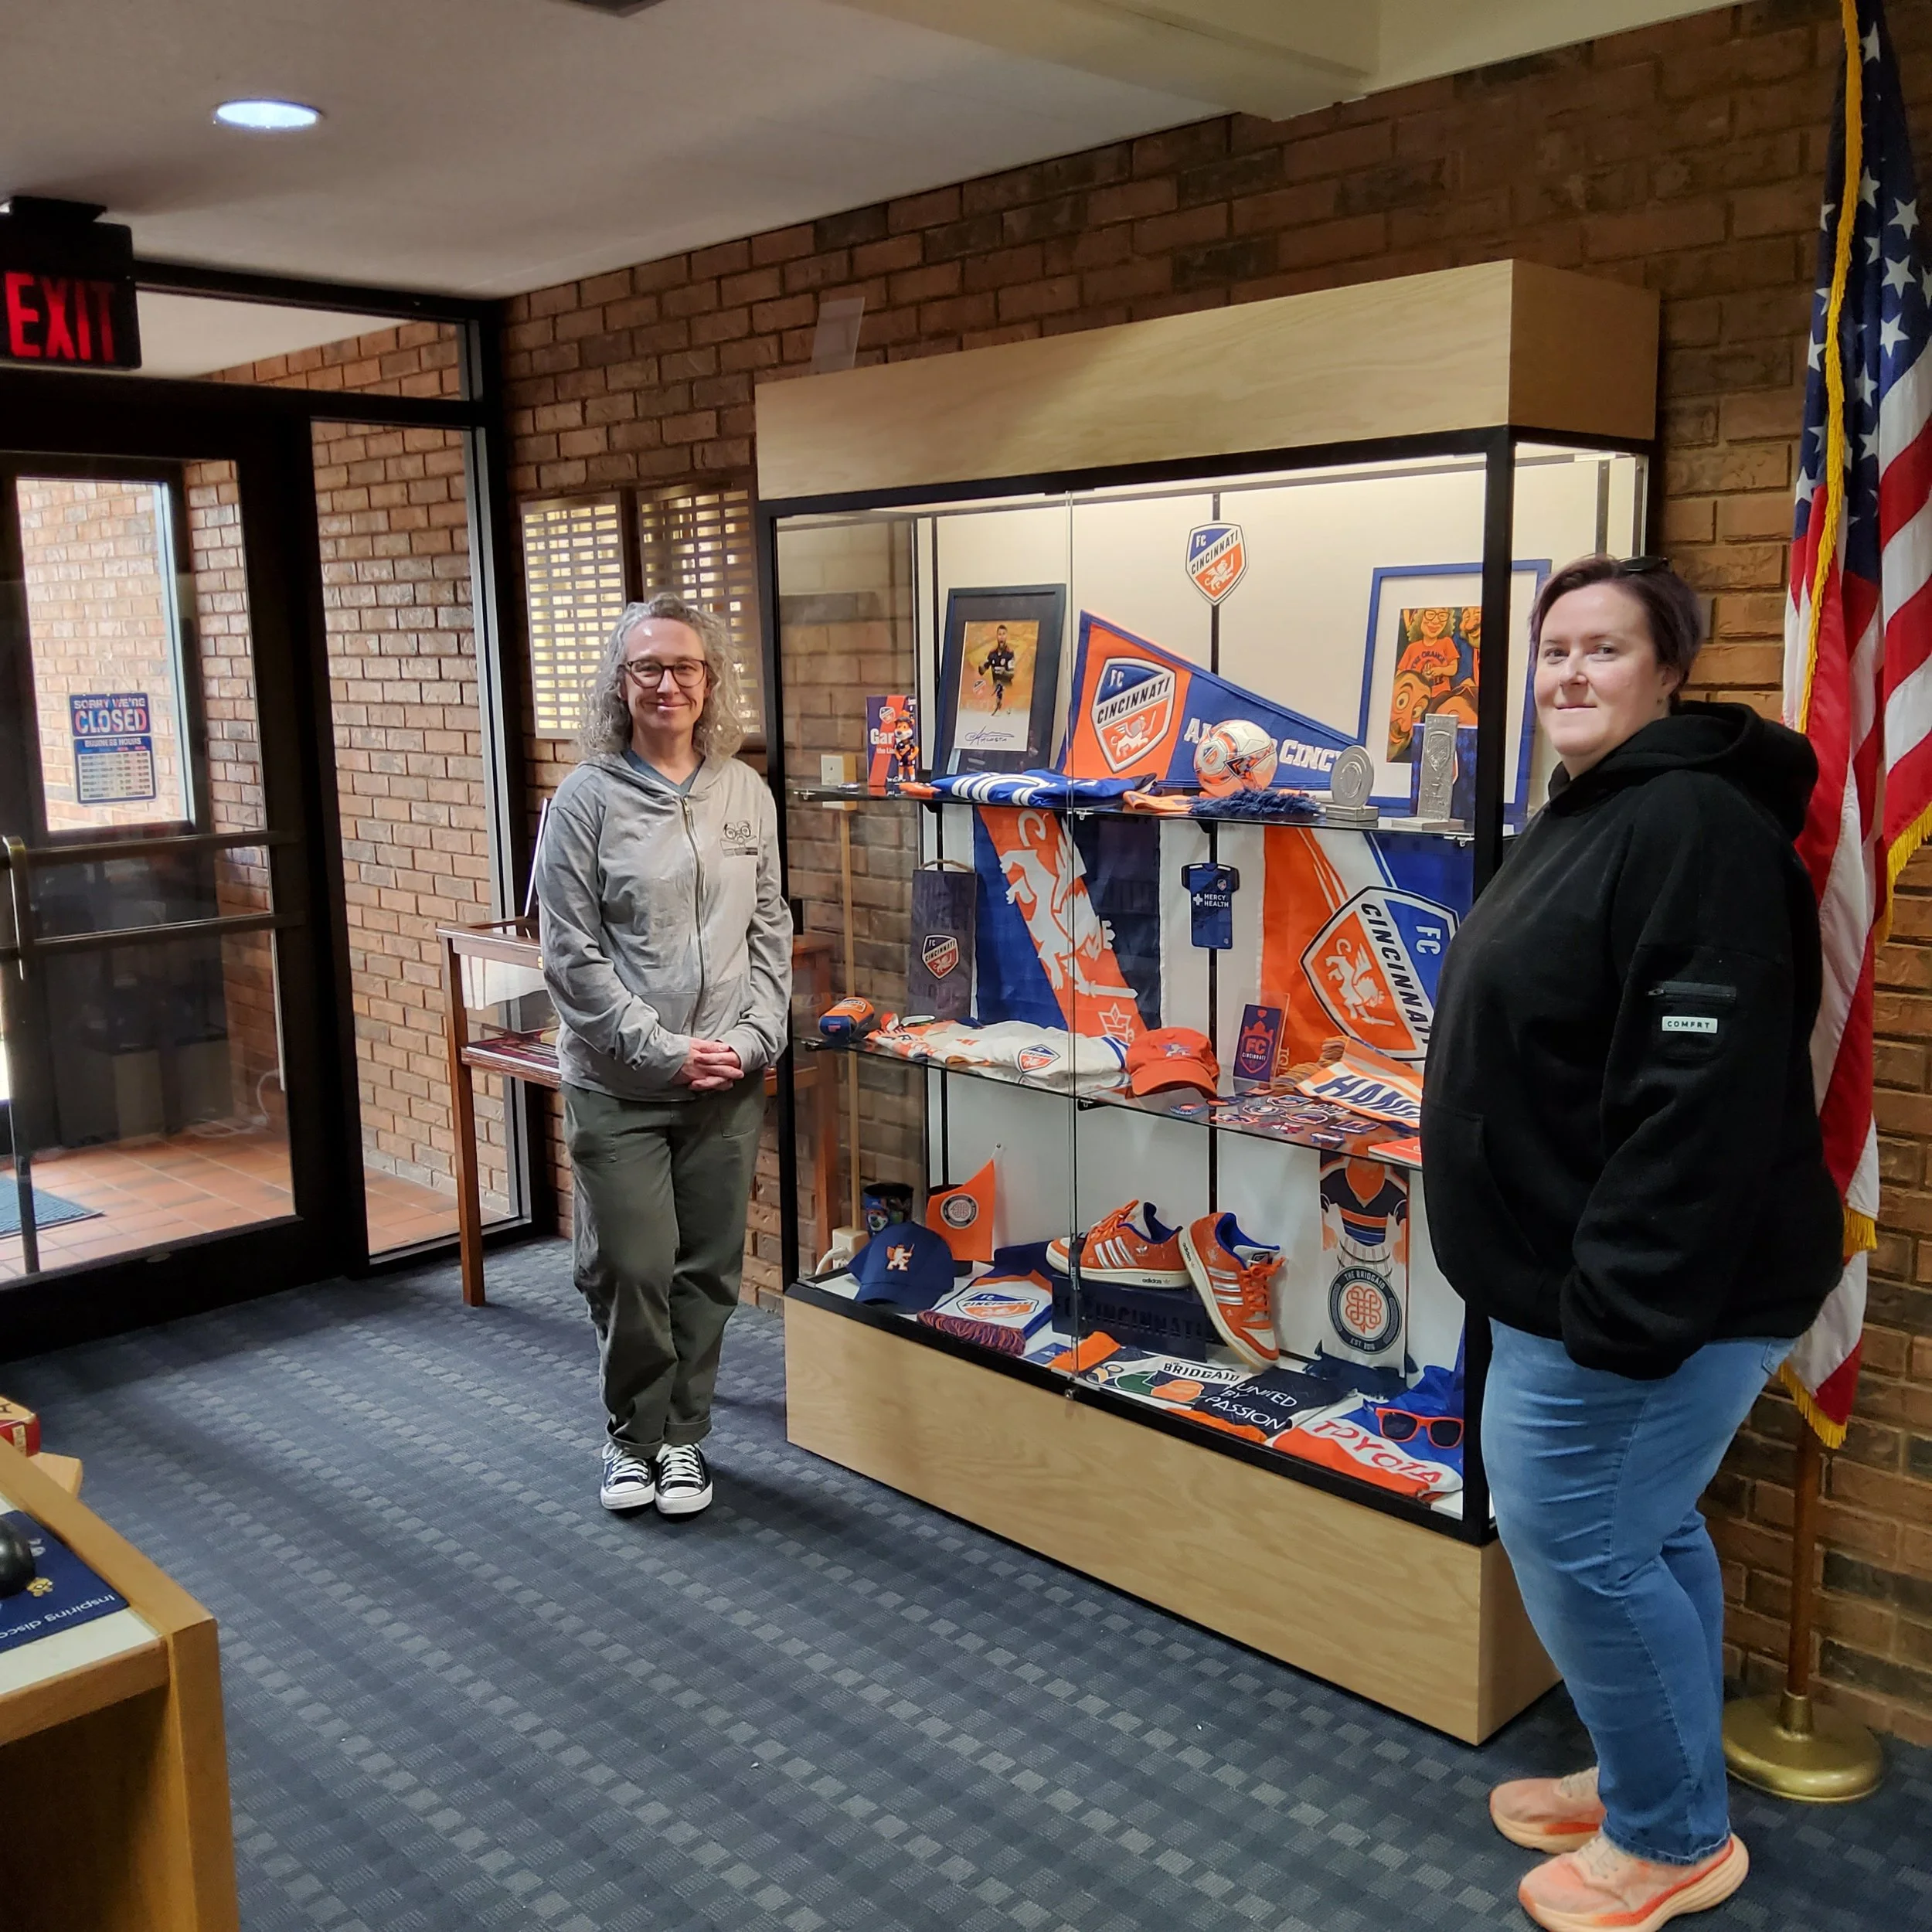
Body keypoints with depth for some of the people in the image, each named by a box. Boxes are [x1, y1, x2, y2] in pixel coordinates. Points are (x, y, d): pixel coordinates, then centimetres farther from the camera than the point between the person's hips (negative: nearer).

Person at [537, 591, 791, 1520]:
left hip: (729, 1083, 3)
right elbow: (573, 957, -9)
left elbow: (770, 930, 9)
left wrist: (754, 1037, -4)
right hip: (617, 1084, -3)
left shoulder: (746, 793, 5)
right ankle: (631, 1434, 25)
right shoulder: (588, 798, -7)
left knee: (708, 1268, 10)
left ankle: (683, 1436, 29)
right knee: (632, 1269, 1)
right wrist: (663, 1050, -13)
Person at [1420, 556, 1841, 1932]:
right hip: (1588, 1280, 10)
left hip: (1650, 1292, -10)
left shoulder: (1695, 826, -22)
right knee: (1645, 1532, 20)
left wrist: (1617, 1307, -27)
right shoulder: (1588, 817, 13)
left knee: (1578, 1544, 0)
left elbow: (1703, 1099, -28)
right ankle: (1657, 1780, 37)